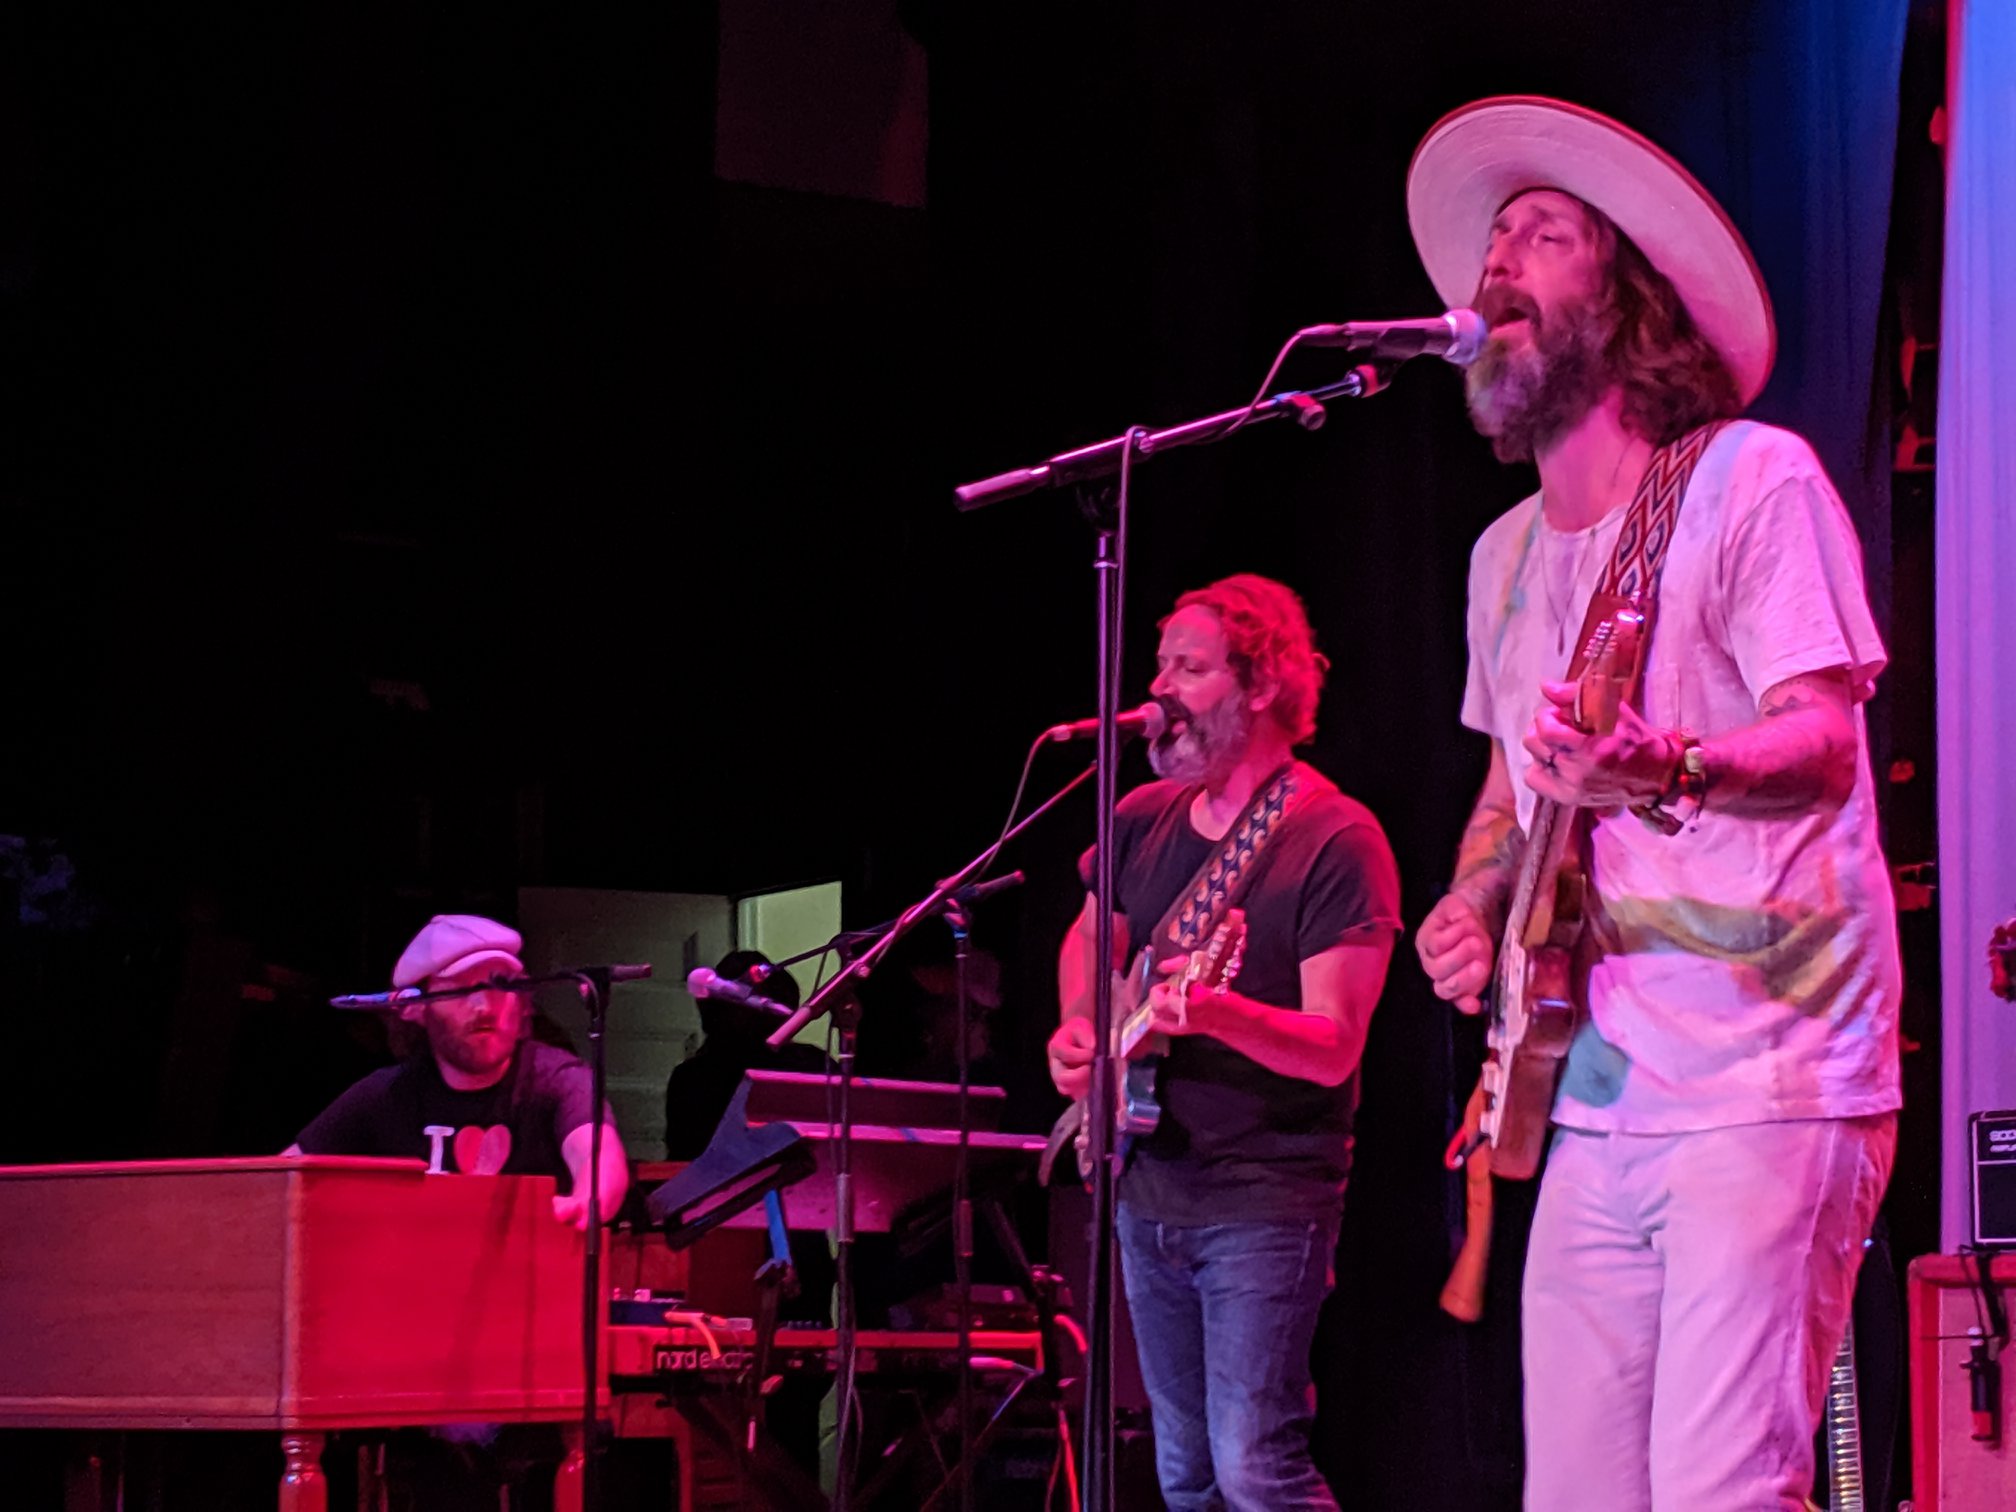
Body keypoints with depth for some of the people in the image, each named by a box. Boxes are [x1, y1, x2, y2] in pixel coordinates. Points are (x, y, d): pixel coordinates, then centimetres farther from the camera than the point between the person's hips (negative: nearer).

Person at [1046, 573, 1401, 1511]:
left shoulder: (1335, 842, -13)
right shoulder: (1144, 821, 7)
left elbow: (1334, 1046, -20)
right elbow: (1089, 938, 26)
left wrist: (1219, 1016, -38)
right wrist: (1079, 1031, 5)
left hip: (1265, 1197, -7)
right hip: (1149, 1183, 7)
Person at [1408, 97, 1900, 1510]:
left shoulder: (1753, 480, -5)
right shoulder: (1507, 557, 18)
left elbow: (1826, 746, -15)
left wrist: (1667, 771, -35)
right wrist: (1474, 908, 8)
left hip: (1762, 1088, -7)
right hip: (1595, 1104, 7)